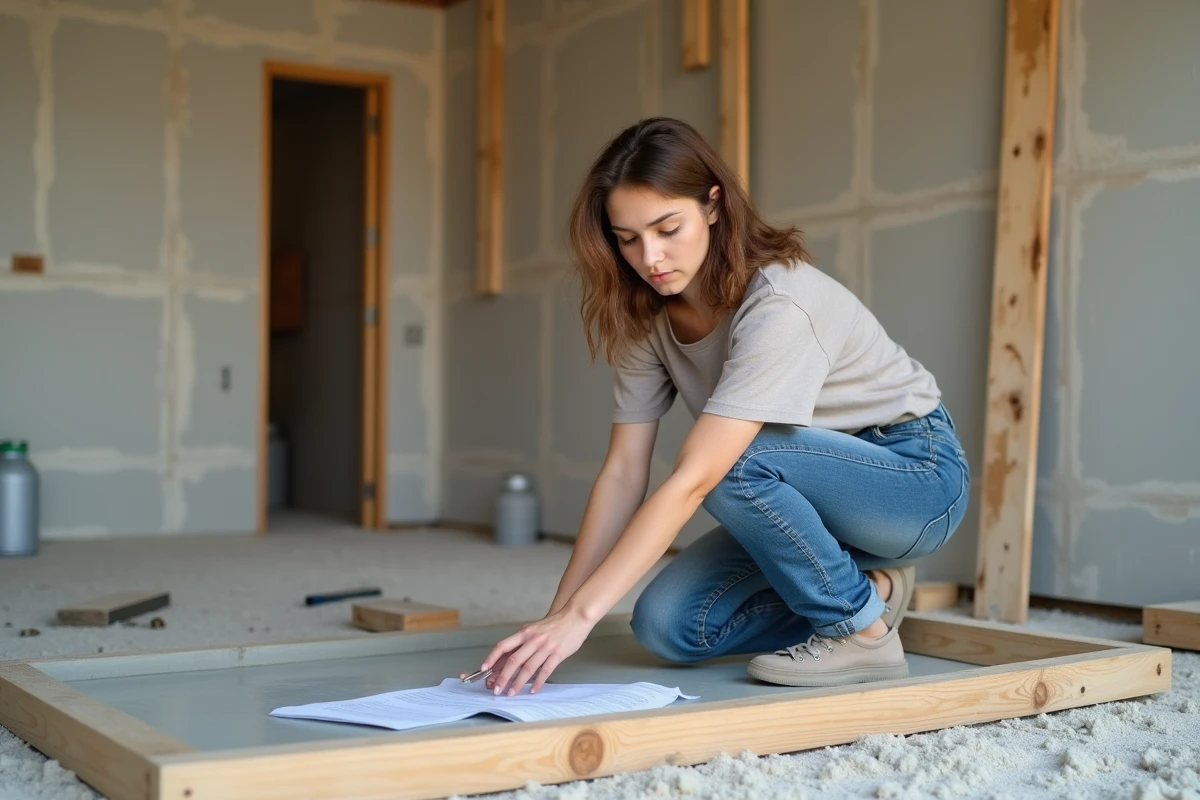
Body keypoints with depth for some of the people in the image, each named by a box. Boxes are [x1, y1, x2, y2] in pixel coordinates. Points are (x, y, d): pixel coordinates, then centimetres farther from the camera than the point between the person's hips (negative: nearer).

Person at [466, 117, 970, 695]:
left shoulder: (780, 305, -30)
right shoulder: (643, 318, -7)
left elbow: (692, 480, -37)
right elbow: (623, 473, -11)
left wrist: (580, 615, -39)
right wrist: (555, 617, -18)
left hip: (916, 474, -6)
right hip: (817, 490, 7)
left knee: (732, 460, -34)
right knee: (666, 626, -13)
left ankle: (861, 620, -12)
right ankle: (861, 586, 6)